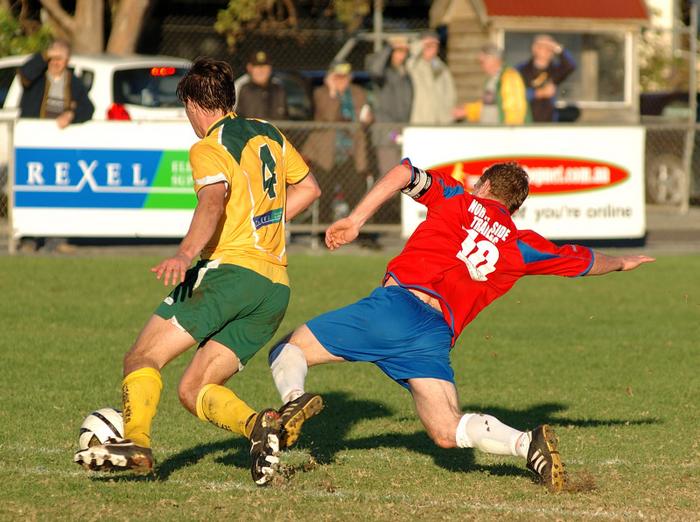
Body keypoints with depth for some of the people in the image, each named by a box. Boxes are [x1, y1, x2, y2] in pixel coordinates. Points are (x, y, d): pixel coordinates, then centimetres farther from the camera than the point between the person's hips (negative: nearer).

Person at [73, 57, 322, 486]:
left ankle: (136, 442, -26)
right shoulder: (269, 134, 19)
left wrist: (185, 253, -38)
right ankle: (260, 425, -19)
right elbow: (308, 187, 32)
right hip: (276, 286, 7)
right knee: (194, 390, 7)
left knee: (143, 357, -5)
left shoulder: (209, 148, -3)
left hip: (230, 269, -7)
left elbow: (213, 201, -24)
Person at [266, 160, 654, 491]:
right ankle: (529, 444, -22)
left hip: (397, 303, -3)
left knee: (288, 350, 7)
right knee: (448, 432, 3)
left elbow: (404, 174, 0)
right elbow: (584, 261, 35)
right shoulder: (521, 246, 22)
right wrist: (622, 263, 55)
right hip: (436, 337, 3)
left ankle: (294, 401, -26)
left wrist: (356, 220, 1)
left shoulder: (459, 199, 17)